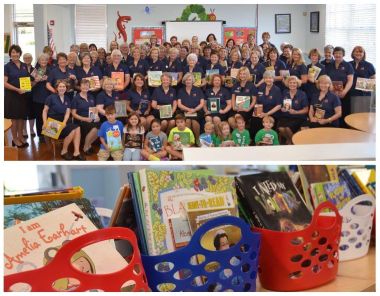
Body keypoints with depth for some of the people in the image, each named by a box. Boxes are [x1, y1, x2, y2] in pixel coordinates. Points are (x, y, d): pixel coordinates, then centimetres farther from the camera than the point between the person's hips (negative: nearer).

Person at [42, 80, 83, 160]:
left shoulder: (67, 98, 13)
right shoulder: (51, 97, 0)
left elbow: (67, 112, 5)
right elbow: (45, 110, -1)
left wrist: (64, 122, -13)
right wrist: (45, 122, -16)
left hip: (63, 121, 5)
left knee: (77, 128, -24)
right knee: (72, 130, -27)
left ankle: (76, 153, -23)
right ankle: (64, 152, -7)